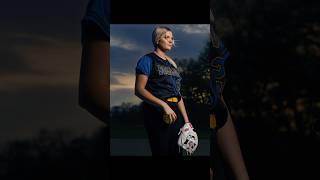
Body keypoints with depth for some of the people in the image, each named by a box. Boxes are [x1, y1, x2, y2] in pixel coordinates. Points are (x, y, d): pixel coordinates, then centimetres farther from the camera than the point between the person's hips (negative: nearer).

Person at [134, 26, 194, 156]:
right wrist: (164, 105, -22)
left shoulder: (172, 64, 19)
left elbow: (178, 95, 17)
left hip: (175, 113, 7)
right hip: (157, 113, -7)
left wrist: (186, 120, 9)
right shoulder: (148, 60, -1)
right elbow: (139, 90, -13)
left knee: (176, 152, 8)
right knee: (161, 152, -6)